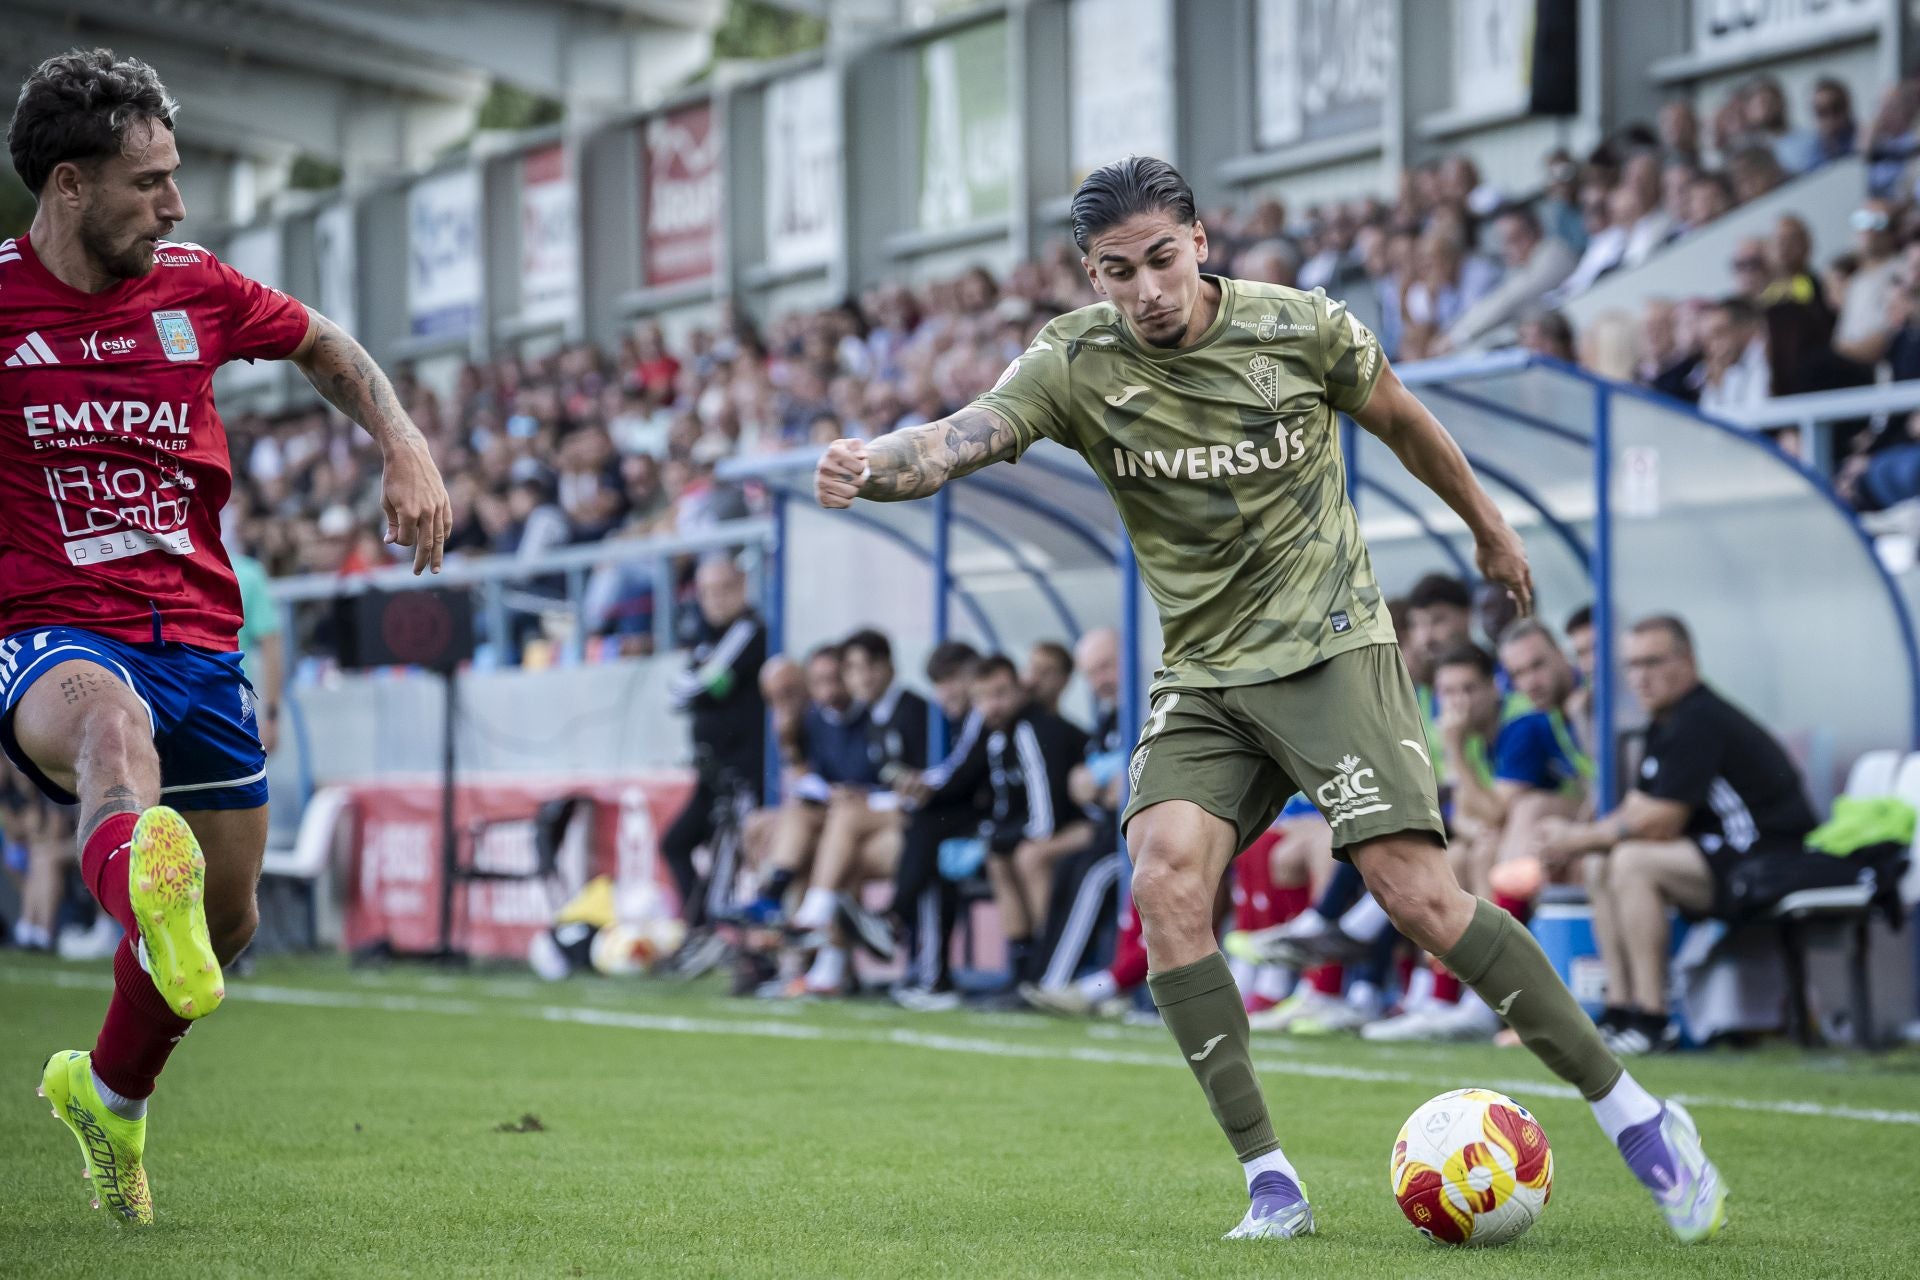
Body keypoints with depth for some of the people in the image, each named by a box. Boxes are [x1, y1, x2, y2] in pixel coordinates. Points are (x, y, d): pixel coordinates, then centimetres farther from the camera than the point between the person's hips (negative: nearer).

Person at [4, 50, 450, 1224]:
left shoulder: (195, 289, 4)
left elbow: (324, 346, 23)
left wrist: (406, 447, 8)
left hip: (198, 634, 5)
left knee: (227, 913, 13)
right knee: (113, 723, -42)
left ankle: (109, 1092, 41)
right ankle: (142, 891, -76)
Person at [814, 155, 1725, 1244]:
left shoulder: (1300, 328, -7)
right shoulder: (1076, 365, -7)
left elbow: (1401, 421, 11)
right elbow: (961, 437, -23)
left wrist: (1487, 525, 24)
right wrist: (873, 464, -45)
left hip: (1333, 647, -2)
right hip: (1201, 680, 3)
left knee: (1416, 891, -16)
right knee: (1166, 883, -21)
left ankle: (1635, 1116, -2)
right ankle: (1270, 1181, -11)